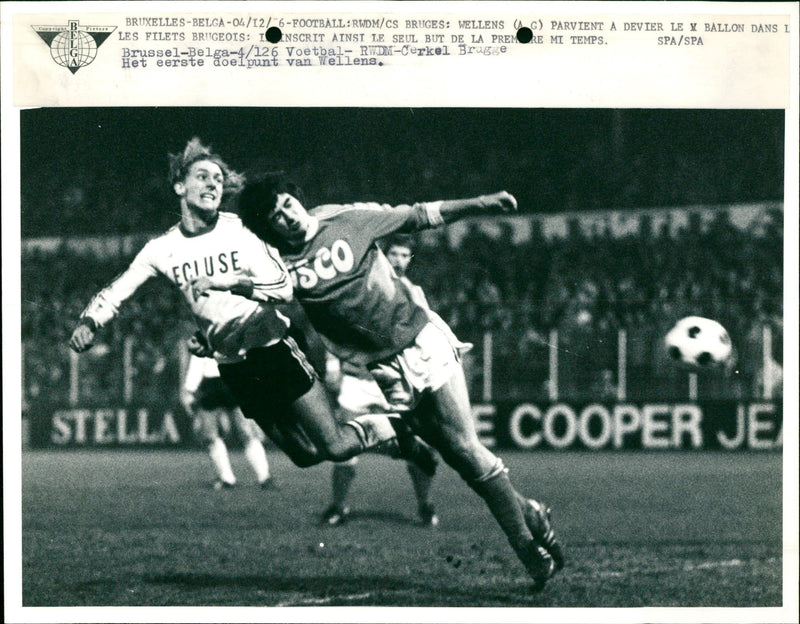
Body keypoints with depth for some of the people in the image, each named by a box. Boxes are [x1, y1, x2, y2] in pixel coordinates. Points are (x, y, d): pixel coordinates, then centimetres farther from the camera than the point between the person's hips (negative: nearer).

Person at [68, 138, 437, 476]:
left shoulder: (240, 230, -7)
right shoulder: (162, 249, 2)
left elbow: (283, 287, -13)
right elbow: (116, 292, 8)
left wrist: (229, 281, -24)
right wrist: (88, 322, -11)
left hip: (272, 347, -3)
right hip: (232, 365, 3)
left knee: (336, 447, -9)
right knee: (305, 455, 5)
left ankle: (393, 430, 21)